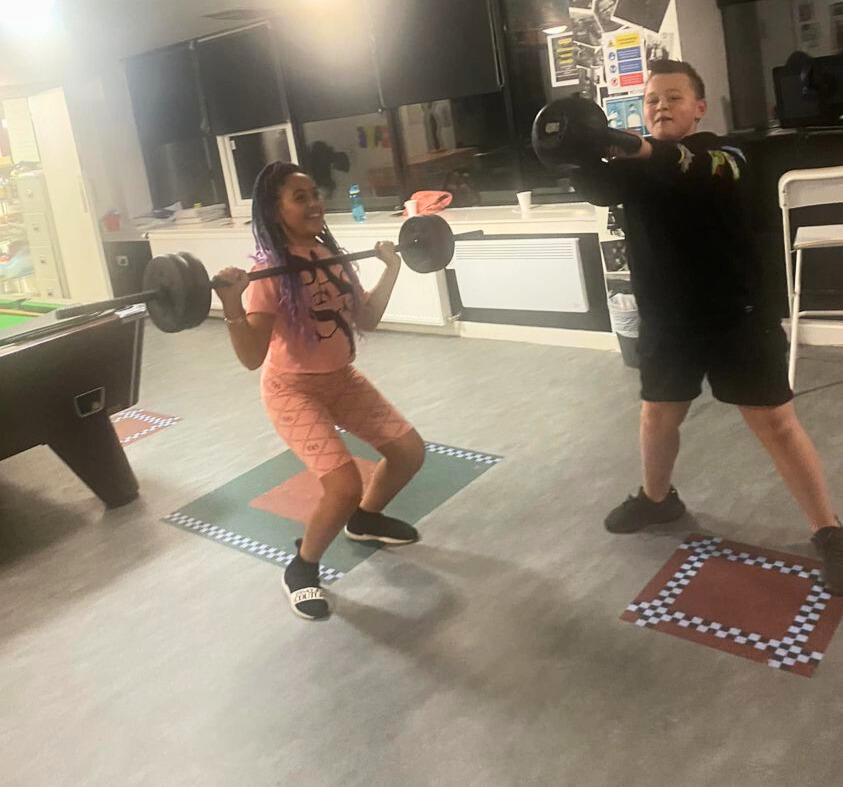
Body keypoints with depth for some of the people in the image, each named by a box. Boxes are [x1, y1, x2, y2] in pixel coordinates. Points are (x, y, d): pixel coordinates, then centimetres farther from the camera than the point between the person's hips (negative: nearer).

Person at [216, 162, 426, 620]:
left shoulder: (333, 257, -2)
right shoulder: (268, 274, -22)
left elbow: (366, 320, 9)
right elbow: (252, 358, -29)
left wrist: (391, 270, 7)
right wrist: (232, 307, -43)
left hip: (342, 378, 7)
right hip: (292, 390, -7)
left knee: (410, 451, 8)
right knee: (345, 487, -20)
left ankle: (365, 520, 36)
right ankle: (301, 570, 7)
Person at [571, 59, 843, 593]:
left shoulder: (721, 153, -8)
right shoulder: (637, 164, 6)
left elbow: (714, 174, -33)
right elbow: (598, 188, -14)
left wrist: (651, 152, -48)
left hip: (736, 316, -4)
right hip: (667, 319, 5)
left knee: (774, 421, -2)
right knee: (659, 414, 16)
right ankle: (657, 498, 41)